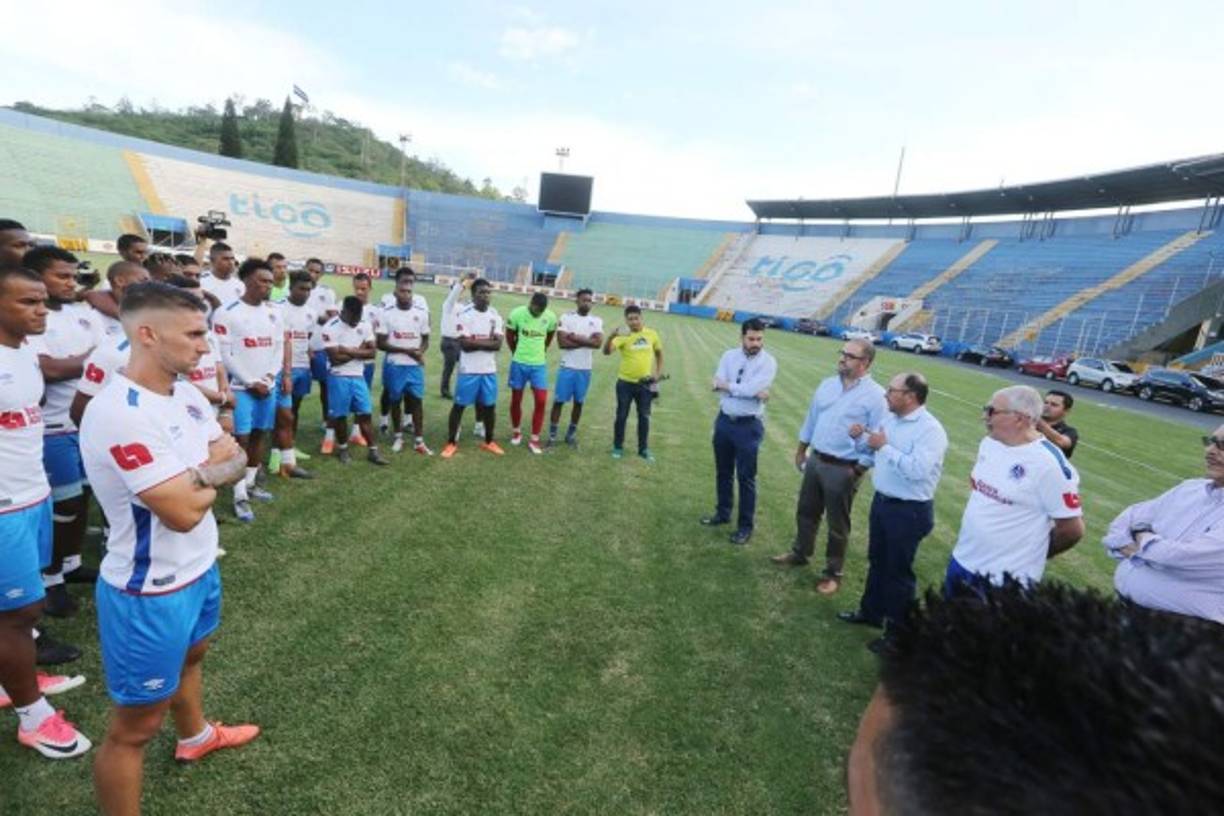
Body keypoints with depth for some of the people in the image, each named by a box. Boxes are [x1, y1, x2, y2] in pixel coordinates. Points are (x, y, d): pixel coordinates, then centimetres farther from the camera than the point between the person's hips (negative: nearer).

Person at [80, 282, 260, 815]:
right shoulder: (120, 413, -30)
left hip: (199, 567, 10)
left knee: (191, 655, 34)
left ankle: (195, 737, 61)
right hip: (150, 592, -10)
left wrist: (198, 474, -20)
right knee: (134, 727, 8)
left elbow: (237, 459, 1)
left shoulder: (185, 391, -1)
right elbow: (184, 512, -30)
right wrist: (213, 476, -9)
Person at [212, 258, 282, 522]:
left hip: (267, 386, 6)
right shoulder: (227, 313, -10)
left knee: (260, 435, 12)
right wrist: (251, 382, -12)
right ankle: (239, 496, 3)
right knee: (241, 438, -4)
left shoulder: (274, 313, 8)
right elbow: (224, 354, -12)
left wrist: (269, 378, -4)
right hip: (241, 386, -6)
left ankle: (250, 483, 27)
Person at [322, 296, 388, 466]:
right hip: (339, 378, -4)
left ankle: (374, 451, 9)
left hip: (358, 377, 4)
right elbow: (335, 358, -18)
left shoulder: (365, 326, 3)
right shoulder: (331, 328, -13)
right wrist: (359, 351, -8)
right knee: (340, 415, 6)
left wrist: (349, 351, -14)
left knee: (365, 414, 5)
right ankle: (343, 449, 24)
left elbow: (372, 352, -2)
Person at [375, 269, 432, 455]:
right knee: (395, 401, 10)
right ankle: (398, 437, 25)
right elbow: (381, 343, -8)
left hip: (415, 366, 2)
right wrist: (406, 350, -16)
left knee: (417, 401, 3)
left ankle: (419, 441, 10)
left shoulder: (421, 313, 2)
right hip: (394, 366, -1)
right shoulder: (386, 314, -6)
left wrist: (421, 352, -14)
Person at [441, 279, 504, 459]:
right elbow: (464, 344, -17)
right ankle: (451, 442, 16)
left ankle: (489, 441, 28)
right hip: (468, 370, -4)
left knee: (489, 406, 12)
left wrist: (476, 342, -13)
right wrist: (487, 342, -9)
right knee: (459, 405, 4)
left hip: (489, 370, 4)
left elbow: (498, 344, -6)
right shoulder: (464, 315, -9)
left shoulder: (495, 315, 4)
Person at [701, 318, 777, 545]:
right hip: (724, 420, 5)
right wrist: (752, 392, -19)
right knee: (723, 472, 18)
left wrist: (727, 385, -10)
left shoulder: (768, 362, -11)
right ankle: (722, 513, 37)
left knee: (746, 477, 4)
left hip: (749, 426, -4)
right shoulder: (729, 356, 1)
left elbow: (752, 389, -24)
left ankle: (745, 526, 18)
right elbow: (717, 385, -12)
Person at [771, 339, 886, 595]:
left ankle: (833, 573, 26)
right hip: (815, 460, 6)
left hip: (843, 469, -6)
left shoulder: (875, 395, -16)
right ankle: (800, 553, 42)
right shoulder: (827, 385, 3)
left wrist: (858, 471, -14)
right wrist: (801, 450, 17)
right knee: (806, 512, 20)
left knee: (837, 525, 9)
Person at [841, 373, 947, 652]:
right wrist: (861, 437, -3)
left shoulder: (930, 430, -22)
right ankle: (870, 611, 41)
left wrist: (884, 446, -27)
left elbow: (917, 470, -34)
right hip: (882, 501, 8)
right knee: (877, 561, 22)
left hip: (909, 511, -8)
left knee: (898, 570, 6)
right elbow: (873, 447, 17)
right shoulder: (891, 419, 4)